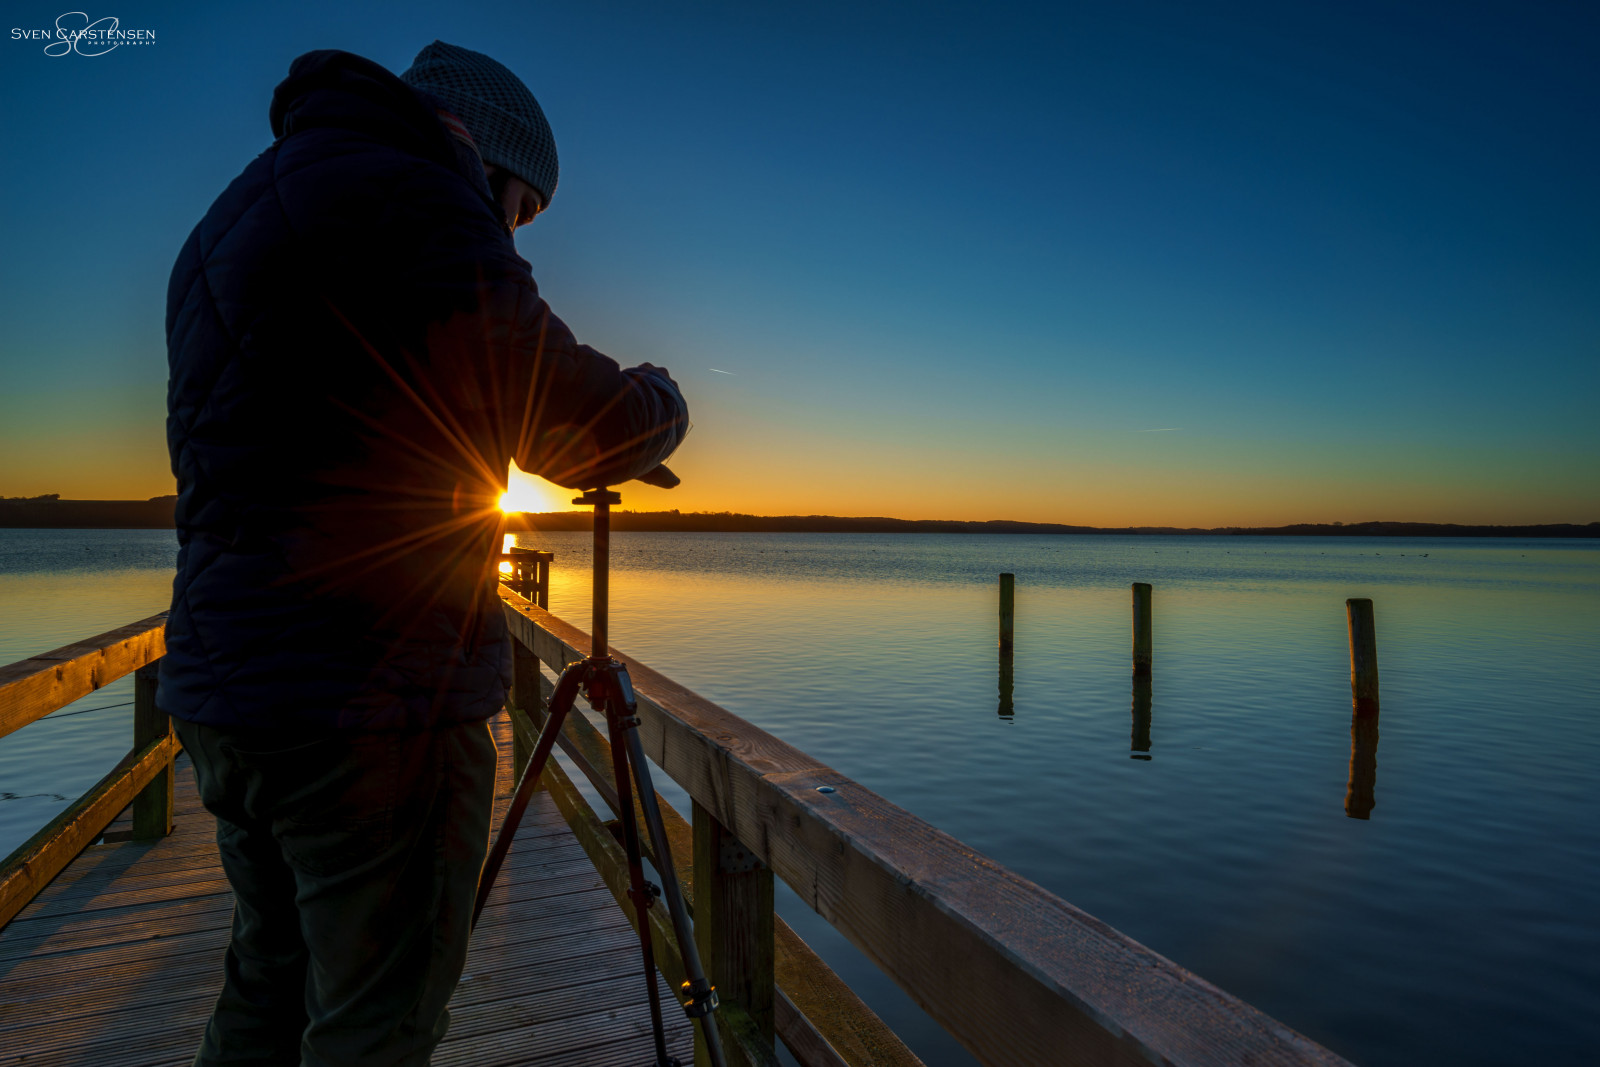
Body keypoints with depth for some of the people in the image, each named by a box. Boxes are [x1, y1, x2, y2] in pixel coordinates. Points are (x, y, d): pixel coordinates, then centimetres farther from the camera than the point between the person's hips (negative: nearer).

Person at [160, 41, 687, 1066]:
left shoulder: (228, 219, 20)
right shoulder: (409, 197, -11)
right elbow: (575, 426, -13)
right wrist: (658, 403, 8)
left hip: (222, 682, 10)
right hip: (373, 693, -9)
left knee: (271, 984, 22)